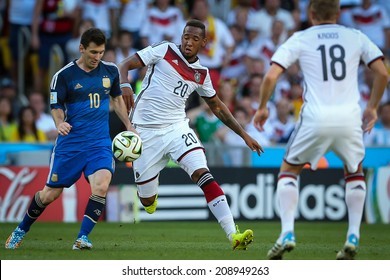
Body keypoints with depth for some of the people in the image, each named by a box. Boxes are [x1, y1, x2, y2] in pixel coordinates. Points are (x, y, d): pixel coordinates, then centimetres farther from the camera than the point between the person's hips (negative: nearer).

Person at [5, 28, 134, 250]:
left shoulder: (111, 71, 4)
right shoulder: (64, 76, -7)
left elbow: (117, 98, 20)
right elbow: (56, 107, -4)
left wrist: (128, 125, 16)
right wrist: (59, 122, -25)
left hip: (100, 142, 2)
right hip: (70, 142, -2)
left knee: (101, 186, -24)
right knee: (51, 193, 4)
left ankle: (82, 238, -15)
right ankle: (21, 231, 28)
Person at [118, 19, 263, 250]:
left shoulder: (201, 74, 10)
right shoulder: (164, 51, 0)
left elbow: (217, 106, 23)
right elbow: (124, 66, -2)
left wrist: (244, 135, 20)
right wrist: (125, 86, -25)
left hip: (176, 128, 2)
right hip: (146, 130, -2)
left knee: (204, 176, -22)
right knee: (147, 202, 1)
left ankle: (233, 234, -30)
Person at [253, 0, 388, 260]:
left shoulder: (300, 39, 7)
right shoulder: (356, 37, 12)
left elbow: (271, 76, -1)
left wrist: (262, 107, 14)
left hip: (316, 119, -2)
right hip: (350, 119, 2)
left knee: (288, 170, 19)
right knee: (355, 172, 27)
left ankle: (287, 233, 2)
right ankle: (353, 237, 13)